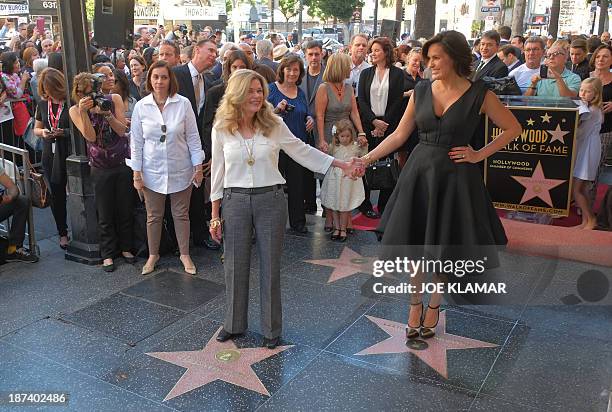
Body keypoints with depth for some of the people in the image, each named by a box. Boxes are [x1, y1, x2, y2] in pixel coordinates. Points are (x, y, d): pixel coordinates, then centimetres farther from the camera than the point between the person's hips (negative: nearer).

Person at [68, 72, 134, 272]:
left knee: (125, 209, 11)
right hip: (101, 168, 0)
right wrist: (84, 112, -27)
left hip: (123, 163, 1)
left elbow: (122, 130, -9)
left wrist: (107, 113, -25)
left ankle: (125, 247, 28)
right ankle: (108, 254, 19)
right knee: (105, 213, 5)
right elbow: (90, 137, -16)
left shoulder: (114, 99, -6)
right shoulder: (75, 110, -6)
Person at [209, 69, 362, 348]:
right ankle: (234, 323, 30)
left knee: (270, 266, 7)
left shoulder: (274, 125, -3)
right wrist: (215, 215, 4)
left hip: (270, 200, 0)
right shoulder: (221, 129, -2)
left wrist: (342, 165, 2)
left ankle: (271, 328, 24)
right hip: (235, 202, 1)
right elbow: (218, 172, 4)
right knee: (235, 266, 10)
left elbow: (302, 151, 6)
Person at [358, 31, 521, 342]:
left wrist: (479, 155, -5)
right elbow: (399, 135, 4)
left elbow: (513, 129, 2)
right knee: (415, 243, 8)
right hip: (419, 172, 3)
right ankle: (415, 304, 27)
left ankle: (434, 304, 31)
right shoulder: (421, 91, 1)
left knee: (444, 245, 9)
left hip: (455, 176, -2)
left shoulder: (479, 94, -7)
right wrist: (367, 158, -5)